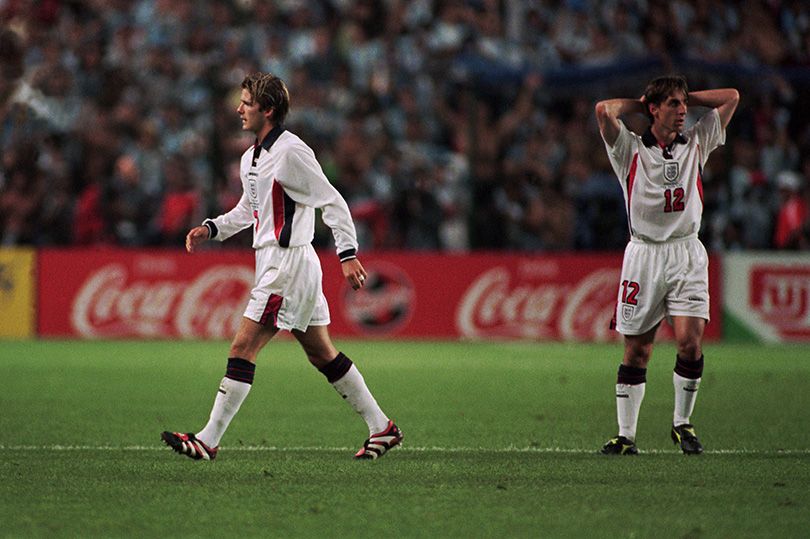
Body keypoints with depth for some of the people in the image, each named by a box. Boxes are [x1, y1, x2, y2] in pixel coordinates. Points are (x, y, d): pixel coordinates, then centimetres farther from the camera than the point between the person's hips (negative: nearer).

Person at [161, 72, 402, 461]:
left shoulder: (291, 152, -14)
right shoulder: (251, 158, 15)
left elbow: (333, 202, -14)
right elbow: (247, 210, 29)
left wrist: (347, 254, -19)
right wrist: (211, 229, 13)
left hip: (289, 264, -10)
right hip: (273, 264, 10)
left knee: (243, 348, -11)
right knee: (321, 353, 13)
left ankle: (208, 441, -11)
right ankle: (381, 428, 19)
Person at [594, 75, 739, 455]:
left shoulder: (696, 144, 11)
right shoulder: (631, 149, 2)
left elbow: (731, 97, 13)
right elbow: (604, 111, -14)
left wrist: (686, 97, 12)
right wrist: (640, 105, 2)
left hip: (687, 254, 2)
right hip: (644, 254, -2)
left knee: (690, 341, -12)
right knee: (636, 350, -1)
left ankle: (682, 423, 6)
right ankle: (626, 435, 7)